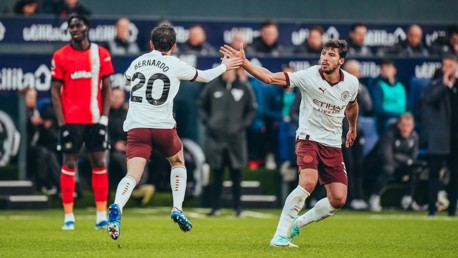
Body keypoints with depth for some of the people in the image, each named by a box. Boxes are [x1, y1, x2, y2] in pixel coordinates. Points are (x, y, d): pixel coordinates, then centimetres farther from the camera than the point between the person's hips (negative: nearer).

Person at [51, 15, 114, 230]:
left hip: (95, 119, 1)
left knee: (99, 163, 2)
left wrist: (104, 117, -3)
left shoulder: (101, 54, 4)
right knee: (69, 163, 0)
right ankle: (68, 217, 3)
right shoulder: (60, 56, 0)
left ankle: (102, 216, 5)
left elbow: (107, 87, 6)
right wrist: (61, 122, -8)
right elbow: (55, 90, 0)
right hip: (71, 120, -1)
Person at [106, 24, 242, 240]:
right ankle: (177, 208, 12)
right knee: (178, 162, 27)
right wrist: (224, 67, 34)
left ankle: (116, 207, -39)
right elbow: (203, 76, 17)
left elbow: (127, 79, 35)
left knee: (133, 175, -10)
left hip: (135, 126, 2)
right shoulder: (175, 64, 1)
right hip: (163, 126, -2)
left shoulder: (137, 62, 12)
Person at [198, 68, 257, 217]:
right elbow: (202, 105, 14)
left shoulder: (244, 89, 2)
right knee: (217, 173, 4)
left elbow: (252, 110, 10)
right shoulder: (212, 87, 4)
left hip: (236, 137, -1)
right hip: (216, 136, 1)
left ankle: (237, 206, 8)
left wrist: (243, 124, -2)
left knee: (236, 173, 2)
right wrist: (207, 121, 1)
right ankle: (215, 206, 8)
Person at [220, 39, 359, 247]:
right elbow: (269, 77, -22)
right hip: (308, 138, -4)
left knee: (338, 200, -5)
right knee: (308, 182, -30)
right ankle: (280, 235, -22)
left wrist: (353, 128, 37)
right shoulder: (308, 76, -15)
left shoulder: (351, 83, -2)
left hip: (333, 146, 4)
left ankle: (297, 224, 20)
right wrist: (243, 63, -35)